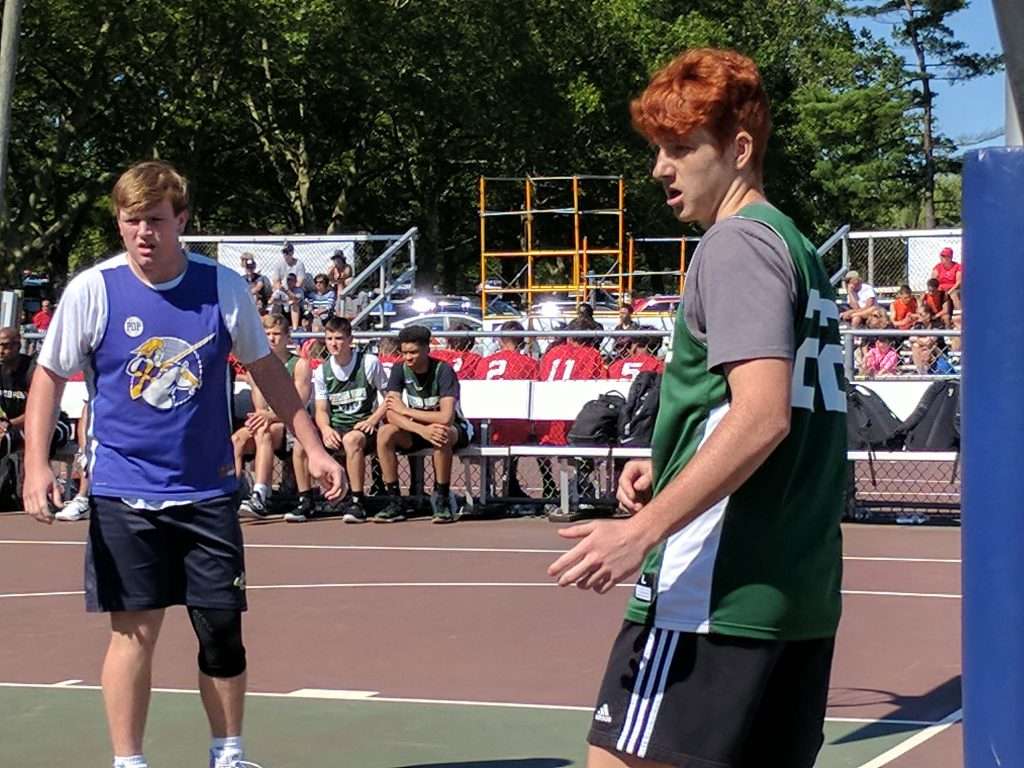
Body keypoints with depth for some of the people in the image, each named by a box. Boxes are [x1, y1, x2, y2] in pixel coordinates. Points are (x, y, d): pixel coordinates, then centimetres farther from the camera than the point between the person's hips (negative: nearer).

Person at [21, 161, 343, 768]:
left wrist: (313, 447, 8)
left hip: (208, 489, 2)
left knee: (223, 626, 5)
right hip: (124, 490, -2)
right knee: (136, 630, -2)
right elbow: (50, 376, 1)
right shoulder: (92, 291, -7)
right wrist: (36, 465, -10)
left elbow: (267, 371, 10)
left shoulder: (224, 287, -3)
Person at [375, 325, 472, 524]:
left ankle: (442, 499, -23)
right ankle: (395, 502, -17)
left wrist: (406, 411, -22)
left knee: (442, 435, -39)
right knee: (384, 434, -24)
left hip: (454, 429, -4)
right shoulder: (400, 370, -10)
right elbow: (392, 415, -20)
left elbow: (446, 418, -32)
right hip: (416, 428, 4)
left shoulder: (443, 371, -22)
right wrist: (423, 430, -37)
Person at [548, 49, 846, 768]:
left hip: (713, 593, -9)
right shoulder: (801, 248, 18)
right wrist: (670, 464, 17)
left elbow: (762, 415, -21)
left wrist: (643, 529, -23)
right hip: (804, 592, 9)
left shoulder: (736, 242, -9)